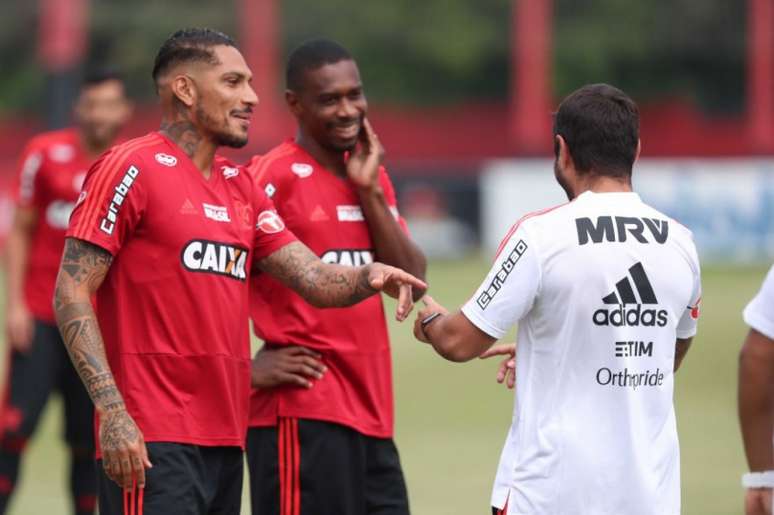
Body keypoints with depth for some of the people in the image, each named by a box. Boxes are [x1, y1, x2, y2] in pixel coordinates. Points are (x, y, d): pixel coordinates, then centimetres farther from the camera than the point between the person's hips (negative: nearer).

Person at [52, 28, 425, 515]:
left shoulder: (241, 186, 17)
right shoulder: (132, 169, -6)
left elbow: (314, 279, 14)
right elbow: (72, 294, -10)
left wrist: (368, 277, -9)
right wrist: (113, 411, -19)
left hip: (226, 438, 8)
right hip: (151, 440, -8)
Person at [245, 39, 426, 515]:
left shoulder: (373, 177, 15)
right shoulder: (275, 177, -9)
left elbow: (411, 280, 6)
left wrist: (369, 189, -2)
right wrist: (248, 363, -12)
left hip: (372, 412, 8)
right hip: (303, 411, -8)